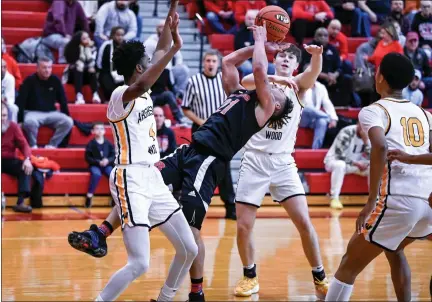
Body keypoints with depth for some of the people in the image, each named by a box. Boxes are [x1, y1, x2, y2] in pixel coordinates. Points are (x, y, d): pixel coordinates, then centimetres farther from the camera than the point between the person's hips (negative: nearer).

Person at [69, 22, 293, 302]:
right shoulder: (240, 94, 26)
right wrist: (259, 46, 29)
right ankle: (100, 236, -8)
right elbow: (227, 62, 33)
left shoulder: (266, 106, 2)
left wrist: (260, 41, 5)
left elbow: (259, 70, -11)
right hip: (190, 151, 9)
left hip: (209, 161, -9)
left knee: (190, 227, -12)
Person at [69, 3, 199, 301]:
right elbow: (140, 86, -36)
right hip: (132, 181, -9)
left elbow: (161, 51, 23)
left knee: (189, 249, 8)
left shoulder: (145, 94, 13)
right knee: (140, 264, -17)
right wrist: (175, 48, -38)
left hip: (153, 179, 9)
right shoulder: (121, 95, -12)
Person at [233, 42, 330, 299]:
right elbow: (245, 82, -19)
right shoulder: (262, 81, 5)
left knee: (304, 222, -9)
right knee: (243, 226, -3)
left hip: (283, 163, 0)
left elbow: (314, 73, -17)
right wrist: (272, 78, -38)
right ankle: (250, 276, 19)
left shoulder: (298, 85, 6)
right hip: (254, 161, 0)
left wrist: (317, 55, -40)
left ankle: (320, 278, 6)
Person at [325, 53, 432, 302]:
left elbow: (381, 147, -17)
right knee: (393, 249, 34)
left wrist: (371, 200, -17)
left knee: (351, 262, 7)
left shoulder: (373, 111, 2)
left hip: (399, 199, -6)